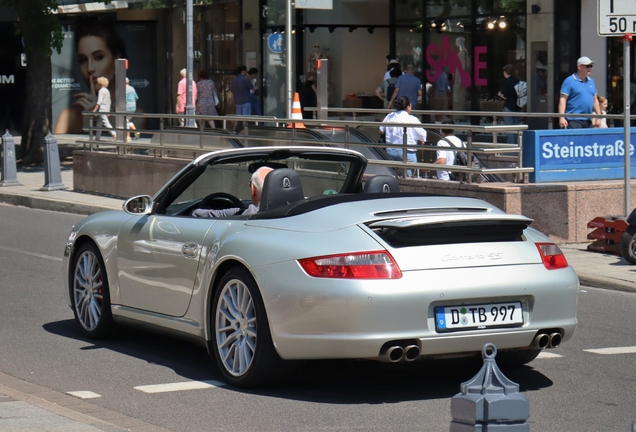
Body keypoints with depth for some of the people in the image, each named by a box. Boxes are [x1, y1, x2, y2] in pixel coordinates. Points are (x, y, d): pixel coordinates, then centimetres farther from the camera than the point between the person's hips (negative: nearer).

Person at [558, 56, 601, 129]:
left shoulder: (591, 81, 17)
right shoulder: (570, 81, -3)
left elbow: (595, 101, 23)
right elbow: (562, 100, -9)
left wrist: (598, 117, 16)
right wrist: (561, 117, -18)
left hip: (588, 121, 7)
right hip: (574, 120, -7)